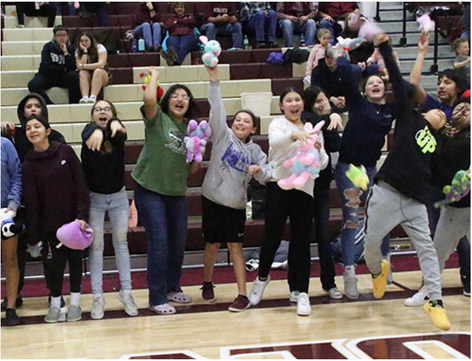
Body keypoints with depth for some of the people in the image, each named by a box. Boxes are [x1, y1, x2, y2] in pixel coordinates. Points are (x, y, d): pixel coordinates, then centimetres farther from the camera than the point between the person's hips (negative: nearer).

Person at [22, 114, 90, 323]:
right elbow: (31, 201, -3)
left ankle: (75, 303, 20)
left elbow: (81, 185, -5)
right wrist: (33, 235, -5)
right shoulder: (29, 164, -2)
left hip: (74, 219, 0)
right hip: (50, 224, 0)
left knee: (75, 259, 8)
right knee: (55, 262, 1)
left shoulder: (65, 151, -3)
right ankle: (55, 304, 16)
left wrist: (82, 215, -13)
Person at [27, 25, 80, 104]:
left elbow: (72, 68, -14)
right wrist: (63, 69, -9)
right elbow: (45, 67, -14)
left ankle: (74, 103, -22)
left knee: (74, 75, -31)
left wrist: (66, 52, -19)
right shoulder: (48, 47, -3)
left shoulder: (71, 48, 1)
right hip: (48, 76, -1)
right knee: (32, 85, -28)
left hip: (63, 77, 1)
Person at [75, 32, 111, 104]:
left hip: (103, 76, -3)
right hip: (87, 78, 3)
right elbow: (79, 66, -15)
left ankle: (93, 97, -49)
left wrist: (83, 66, -23)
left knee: (98, 71, -35)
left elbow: (101, 64, -23)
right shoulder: (78, 51, 0)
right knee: (82, 73, -29)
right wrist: (85, 51, -17)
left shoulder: (100, 48, -9)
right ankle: (85, 97, -47)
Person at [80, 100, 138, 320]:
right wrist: (97, 131, -58)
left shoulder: (117, 133, -6)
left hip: (118, 196, 1)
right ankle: (97, 296, 9)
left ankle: (126, 292, 17)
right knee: (96, 246, 3)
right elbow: (88, 133, -32)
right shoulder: (90, 131, -8)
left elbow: (121, 133, -30)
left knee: (121, 244, 9)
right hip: (94, 197, -1)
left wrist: (115, 124, -56)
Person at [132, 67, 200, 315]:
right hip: (150, 190, -6)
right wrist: (155, 75, -11)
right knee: (159, 242, -9)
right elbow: (149, 98, -28)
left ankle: (172, 288, 33)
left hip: (176, 192, 6)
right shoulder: (158, 119, -5)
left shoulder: (191, 129, 10)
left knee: (179, 241, 14)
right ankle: (157, 298, 0)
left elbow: (193, 170, 11)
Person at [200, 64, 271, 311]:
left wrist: (259, 169, -22)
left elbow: (267, 176, 1)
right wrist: (214, 78, -23)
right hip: (213, 198, -1)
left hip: (236, 204, 1)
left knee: (235, 246, -2)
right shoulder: (223, 135, -1)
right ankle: (207, 283, 31)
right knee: (212, 244, 8)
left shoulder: (254, 151, 6)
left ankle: (242, 295, -1)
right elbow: (216, 108, -13)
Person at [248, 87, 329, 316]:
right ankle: (262, 277, 27)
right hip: (279, 186, -3)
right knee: (272, 237, 0)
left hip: (304, 189, 3)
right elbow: (275, 141, -23)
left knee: (301, 241, 2)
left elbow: (322, 165, 11)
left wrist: (319, 151, -11)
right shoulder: (278, 124, 2)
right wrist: (294, 135, -43)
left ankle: (300, 291, 11)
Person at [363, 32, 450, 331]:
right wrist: (385, 48, -2)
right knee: (371, 243, 2)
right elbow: (399, 84, 2)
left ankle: (435, 302, 1)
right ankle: (378, 271, 35)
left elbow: (439, 175, 18)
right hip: (387, 193, -3)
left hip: (415, 201, 3)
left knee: (426, 247, -4)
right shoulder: (409, 118, 8)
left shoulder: (438, 144, 18)